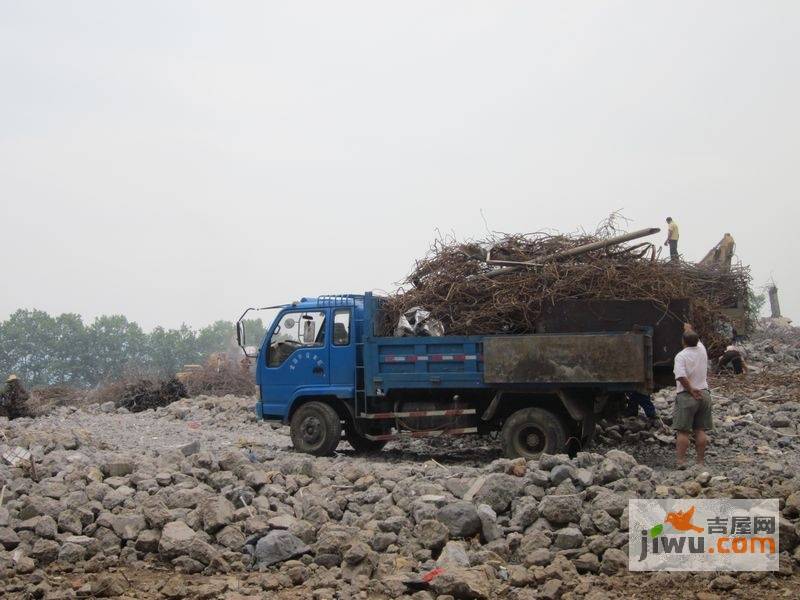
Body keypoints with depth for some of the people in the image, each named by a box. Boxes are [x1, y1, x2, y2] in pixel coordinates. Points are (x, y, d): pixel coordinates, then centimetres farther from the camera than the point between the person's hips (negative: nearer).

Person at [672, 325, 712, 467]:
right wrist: (689, 329, 45)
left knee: (682, 431, -2)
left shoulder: (681, 356, -11)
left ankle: (681, 461, -6)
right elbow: (697, 339, 28)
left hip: (686, 396, -5)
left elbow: (681, 377, -23)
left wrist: (691, 390, -13)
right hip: (704, 394, 5)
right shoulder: (702, 350, 5)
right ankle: (701, 461, 10)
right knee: (700, 430, 8)